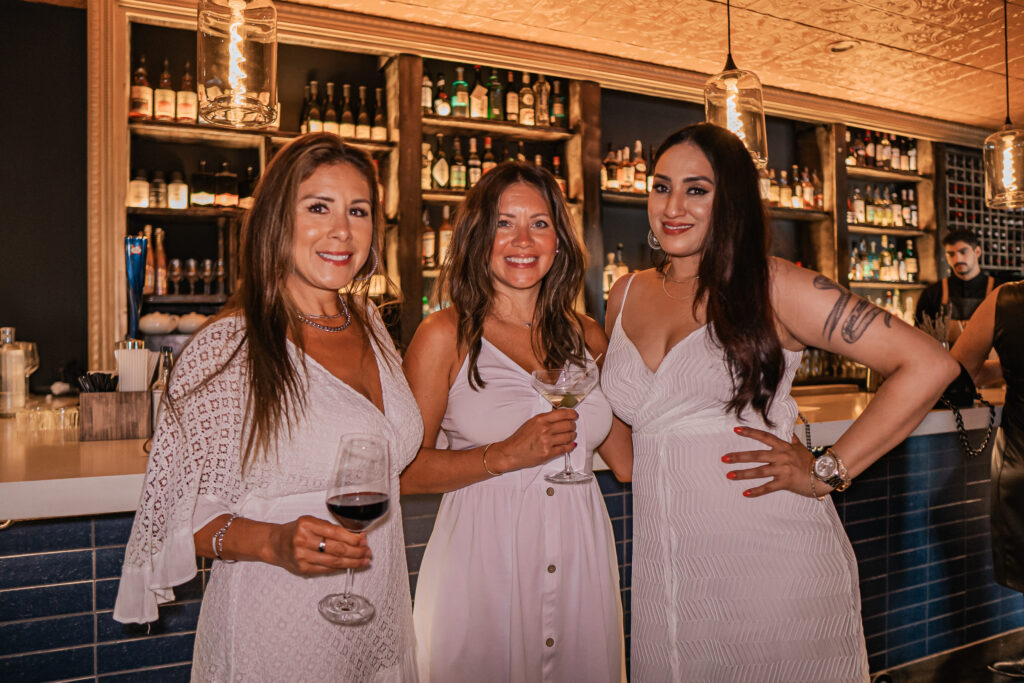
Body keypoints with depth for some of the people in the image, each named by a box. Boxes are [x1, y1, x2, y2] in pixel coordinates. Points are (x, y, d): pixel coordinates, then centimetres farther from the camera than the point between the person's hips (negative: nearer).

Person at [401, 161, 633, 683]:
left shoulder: (586, 336, 7)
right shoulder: (446, 335, -5)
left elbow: (630, 459, 14)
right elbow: (403, 472, -10)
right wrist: (505, 455, -16)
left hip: (579, 561, 4)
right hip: (481, 566, -4)